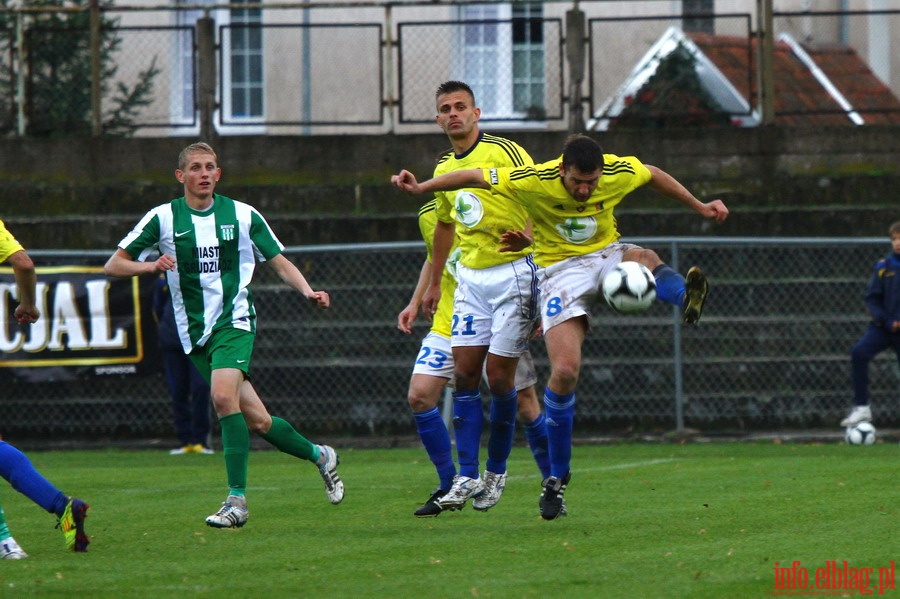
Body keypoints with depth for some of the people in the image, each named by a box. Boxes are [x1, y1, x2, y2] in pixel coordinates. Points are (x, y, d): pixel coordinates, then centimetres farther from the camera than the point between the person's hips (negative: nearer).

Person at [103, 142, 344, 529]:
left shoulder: (243, 215, 4)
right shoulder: (163, 218, 2)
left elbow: (280, 263, 12)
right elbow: (113, 265, 1)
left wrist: (308, 291, -7)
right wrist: (150, 265, -19)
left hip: (235, 320, -2)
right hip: (195, 333, 2)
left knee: (223, 395, -29)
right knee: (256, 420, 1)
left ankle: (237, 501, -26)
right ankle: (319, 456, 29)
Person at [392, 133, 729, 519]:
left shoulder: (620, 172, -14)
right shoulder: (533, 182, -21)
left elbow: (654, 176, 9)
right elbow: (474, 177, -10)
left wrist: (699, 206, 17)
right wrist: (421, 188, -14)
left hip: (607, 255, 3)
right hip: (561, 268, -3)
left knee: (642, 257, -34)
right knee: (565, 371, -16)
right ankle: (557, 477, -2)